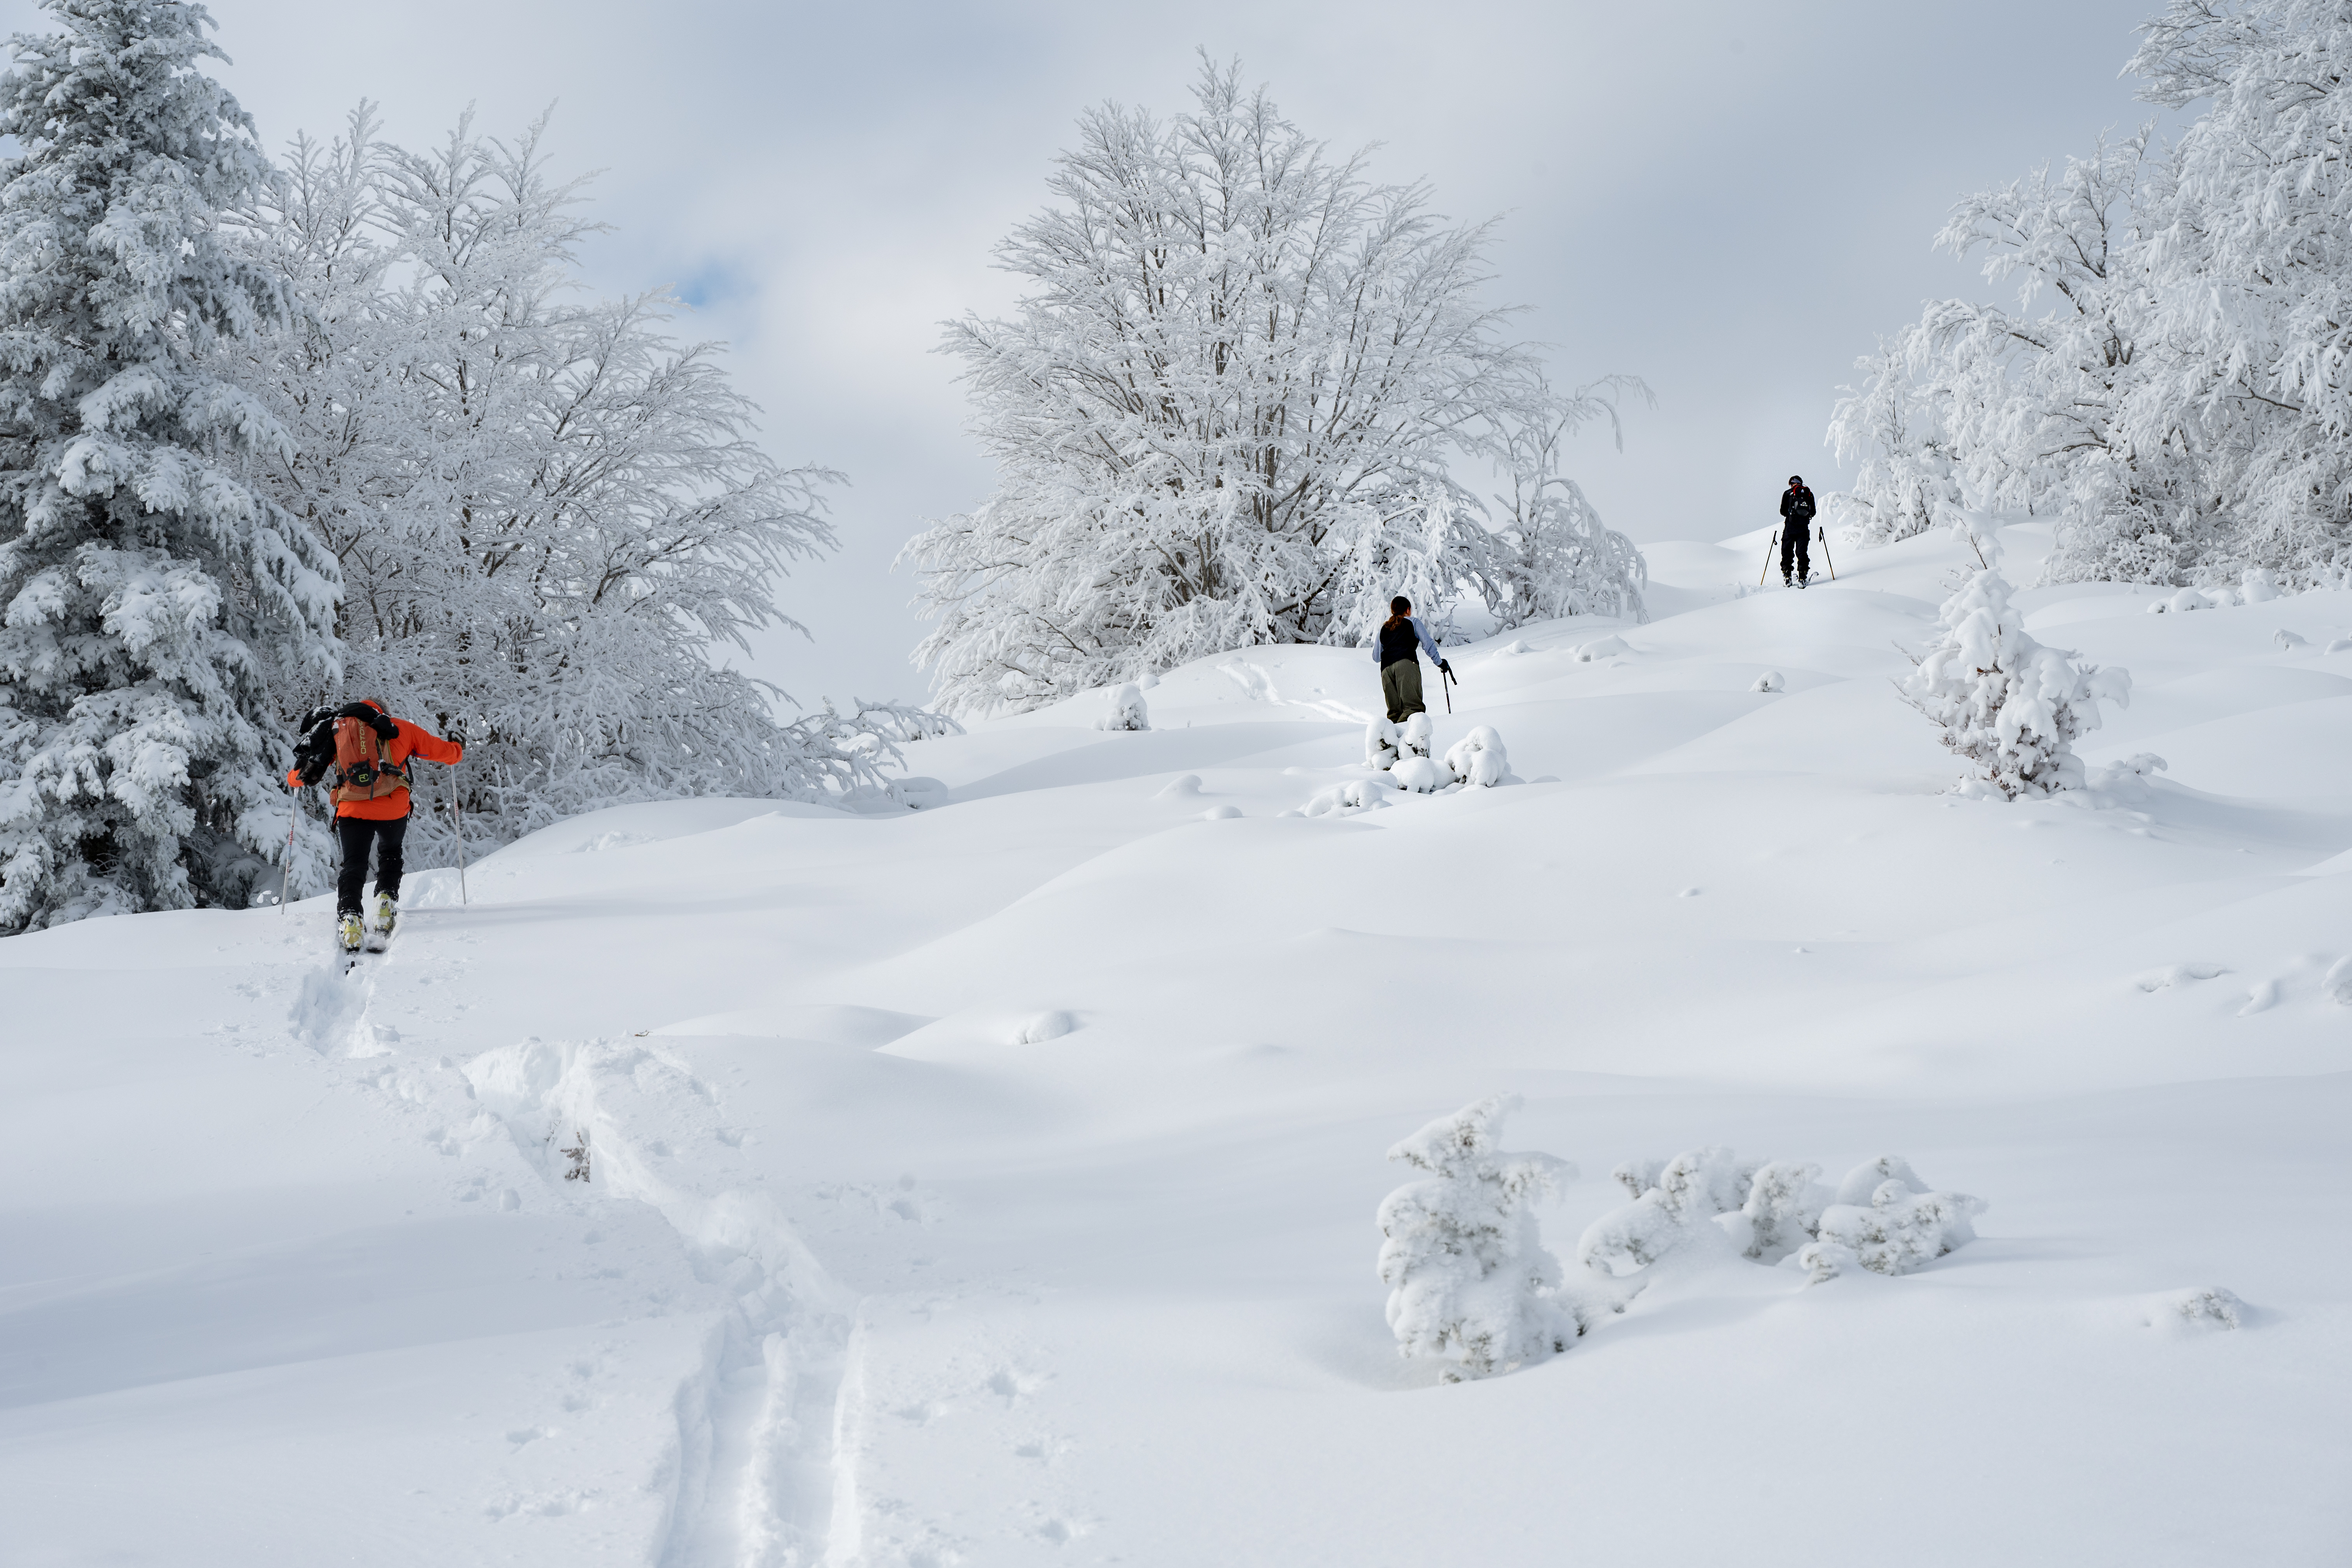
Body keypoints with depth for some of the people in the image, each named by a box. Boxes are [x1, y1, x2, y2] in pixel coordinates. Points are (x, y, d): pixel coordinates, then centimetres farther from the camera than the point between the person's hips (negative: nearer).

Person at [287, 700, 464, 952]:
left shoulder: (336, 730, 18)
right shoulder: (400, 728, 16)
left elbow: (299, 777, 20)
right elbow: (446, 751, 20)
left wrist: (294, 779, 43)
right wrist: (457, 750, 44)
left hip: (353, 809, 0)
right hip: (393, 807, 0)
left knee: (354, 866, 10)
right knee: (391, 855, 26)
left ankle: (349, 916, -11)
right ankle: (386, 898, 6)